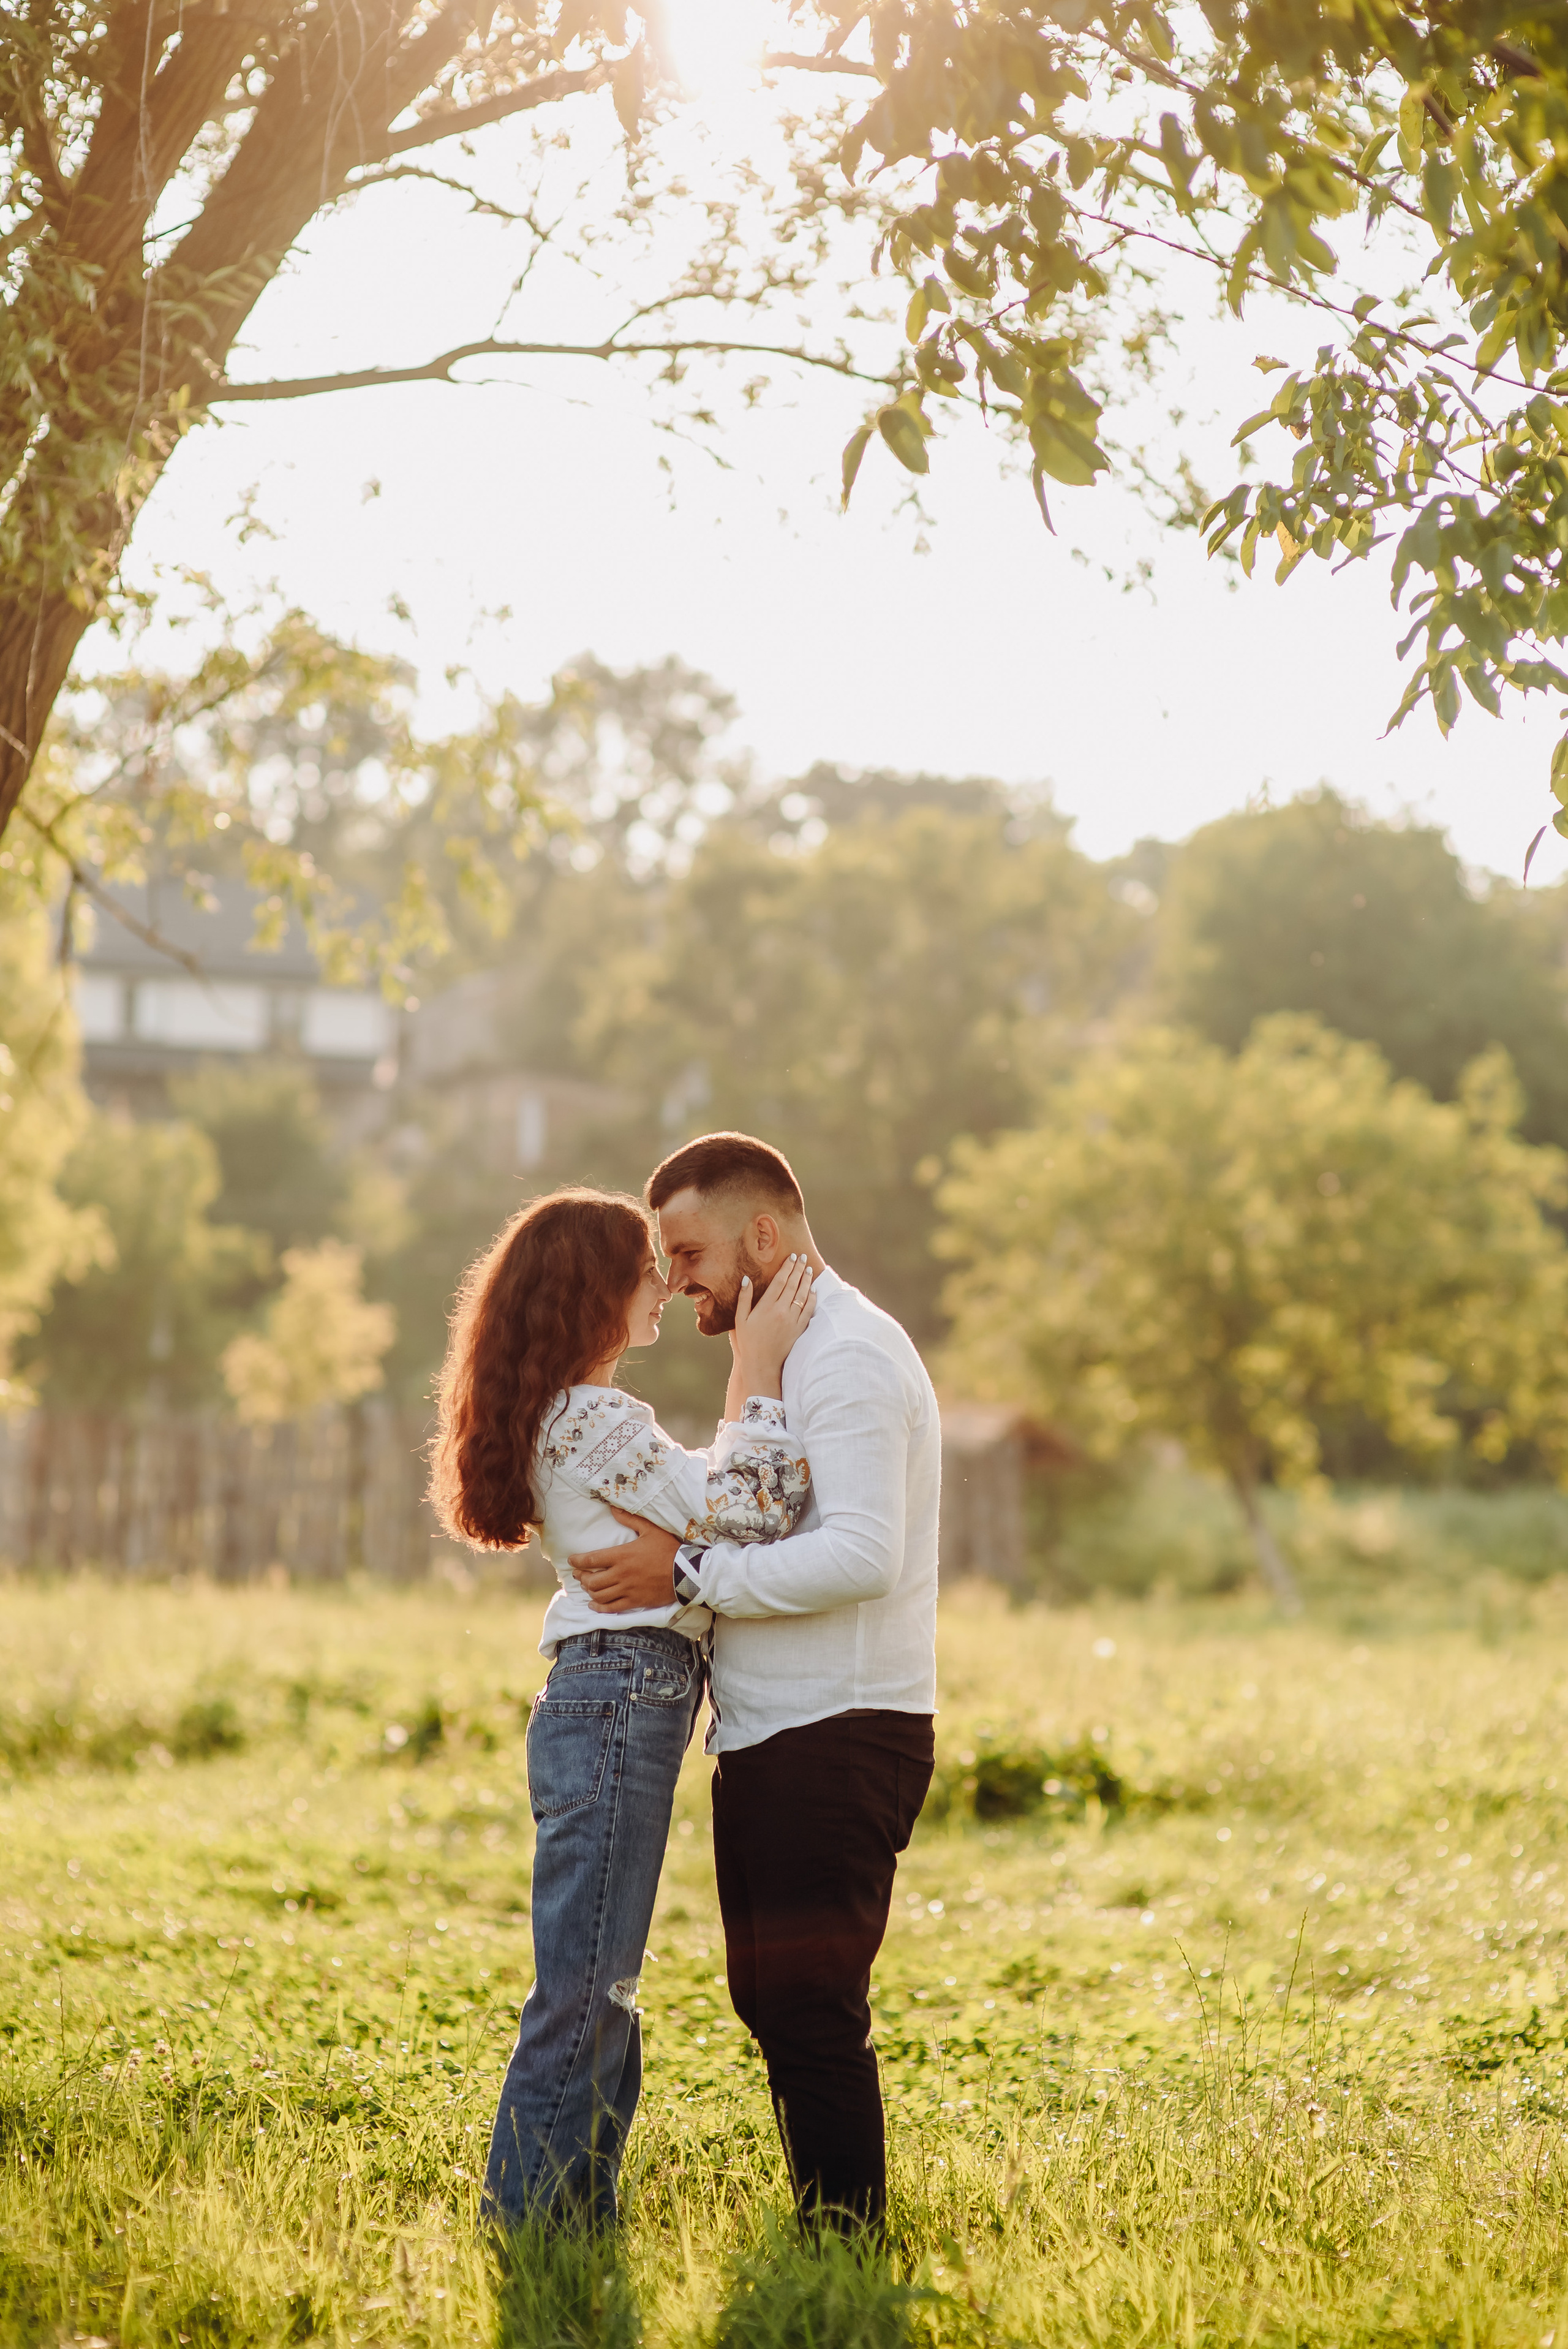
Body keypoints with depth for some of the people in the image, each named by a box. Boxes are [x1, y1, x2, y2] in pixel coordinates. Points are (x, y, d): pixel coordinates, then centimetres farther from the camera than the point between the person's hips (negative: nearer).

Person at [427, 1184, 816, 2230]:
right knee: (583, 1993, -7)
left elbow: (707, 1501, 23)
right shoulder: (595, 1420, -14)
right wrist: (760, 1370, -10)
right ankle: (525, 2229, -4)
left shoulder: (581, 1419, 19)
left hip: (612, 1704, 11)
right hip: (619, 1702, -11)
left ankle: (579, 2223, 21)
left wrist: (753, 1368, 21)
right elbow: (743, 1515, -16)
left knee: (600, 1992, 14)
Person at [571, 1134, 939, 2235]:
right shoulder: (790, 1356, 20)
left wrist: (688, 1573, -21)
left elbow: (862, 1554, -24)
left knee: (812, 2012, -9)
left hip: (836, 1738, -11)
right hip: (772, 1736, 11)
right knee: (769, 1997, 14)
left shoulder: (850, 1354, -13)